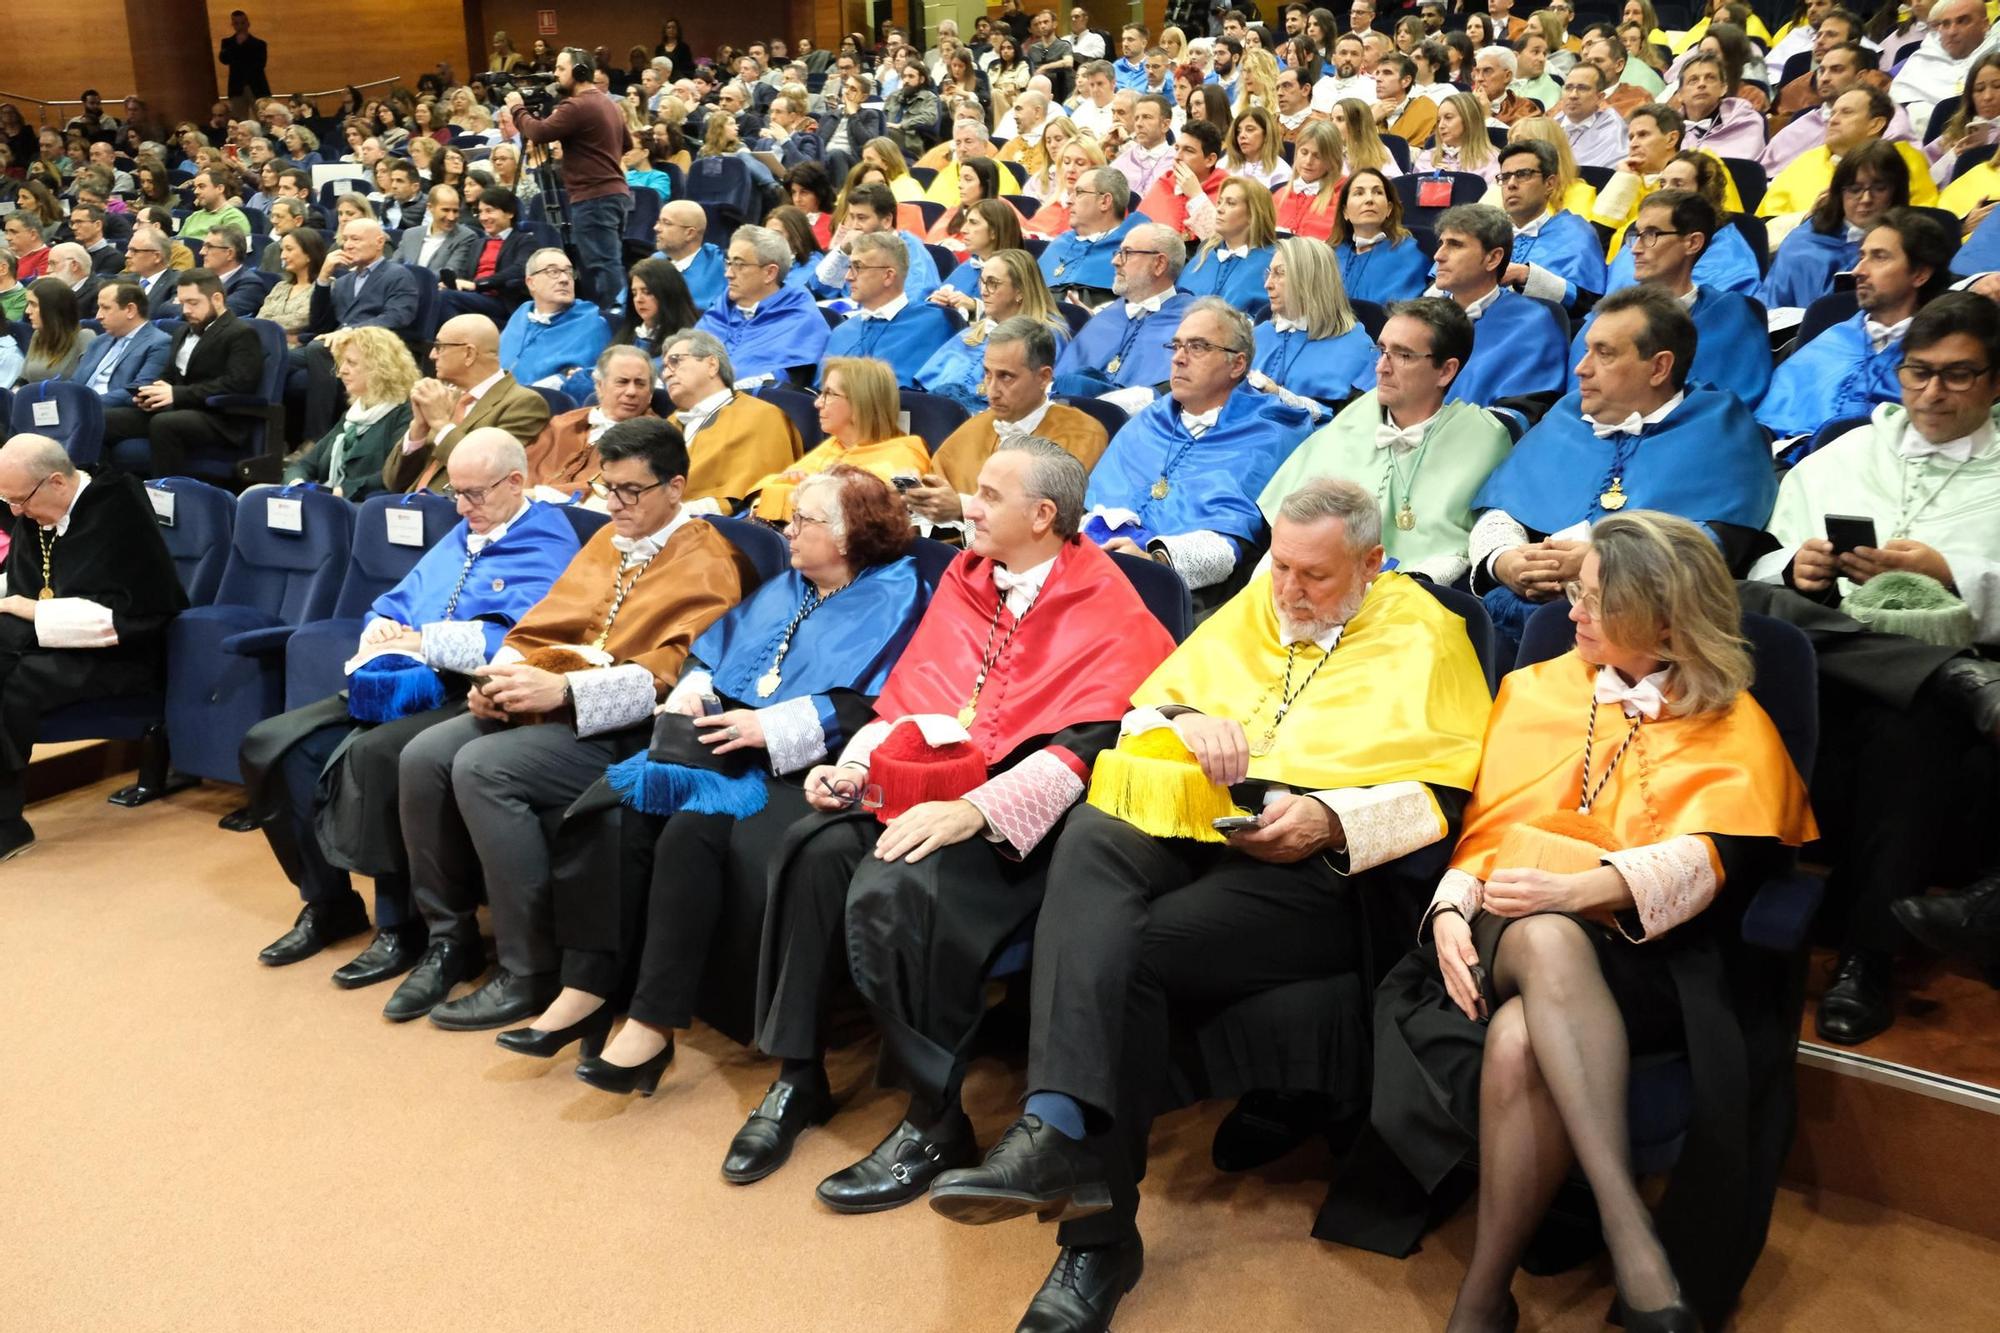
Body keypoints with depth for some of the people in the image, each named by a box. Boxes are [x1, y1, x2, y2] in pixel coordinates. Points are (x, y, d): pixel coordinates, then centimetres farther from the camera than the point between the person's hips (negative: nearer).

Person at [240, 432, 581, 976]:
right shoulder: (457, 539, 25)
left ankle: (400, 926, -18)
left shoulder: (548, 548, -4)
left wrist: (421, 640, -14)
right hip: (394, 688, 9)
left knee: (373, 753, -35)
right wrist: (379, 633, -1)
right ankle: (327, 904, 8)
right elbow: (393, 605, 25)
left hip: (469, 698, -9)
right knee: (271, 742, -4)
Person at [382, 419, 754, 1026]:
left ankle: (532, 973, -16)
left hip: (622, 729, -8)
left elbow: (674, 670, -17)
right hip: (546, 704, 8)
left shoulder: (708, 565, -5)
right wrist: (504, 673, -3)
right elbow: (543, 624, 19)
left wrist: (564, 688, -25)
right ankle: (450, 937, 4)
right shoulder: (608, 540, 21)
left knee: (482, 767, -27)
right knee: (422, 756, -12)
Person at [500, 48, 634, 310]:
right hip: (616, 192, 10)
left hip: (593, 198, -10)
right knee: (609, 263, 12)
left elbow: (538, 133, -15)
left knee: (603, 265, -10)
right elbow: (627, 144, 29)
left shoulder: (577, 105, -12)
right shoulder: (610, 104, 18)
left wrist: (517, 109, 0)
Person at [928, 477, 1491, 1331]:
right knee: (1089, 838, -32)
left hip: (1316, 861, -4)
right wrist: (1183, 720, -2)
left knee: (1132, 948, -30)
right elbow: (1138, 713, 22)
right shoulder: (1252, 608, 23)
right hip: (1189, 819, 4)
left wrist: (1329, 817, -14)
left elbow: (1444, 792, 1)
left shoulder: (1425, 634, 9)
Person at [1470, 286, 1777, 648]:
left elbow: (1713, 542, -5)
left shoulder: (1718, 428, 9)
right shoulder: (1566, 416, 25)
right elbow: (1498, 509, 20)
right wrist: (1502, 561, -3)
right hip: (1516, 611, 5)